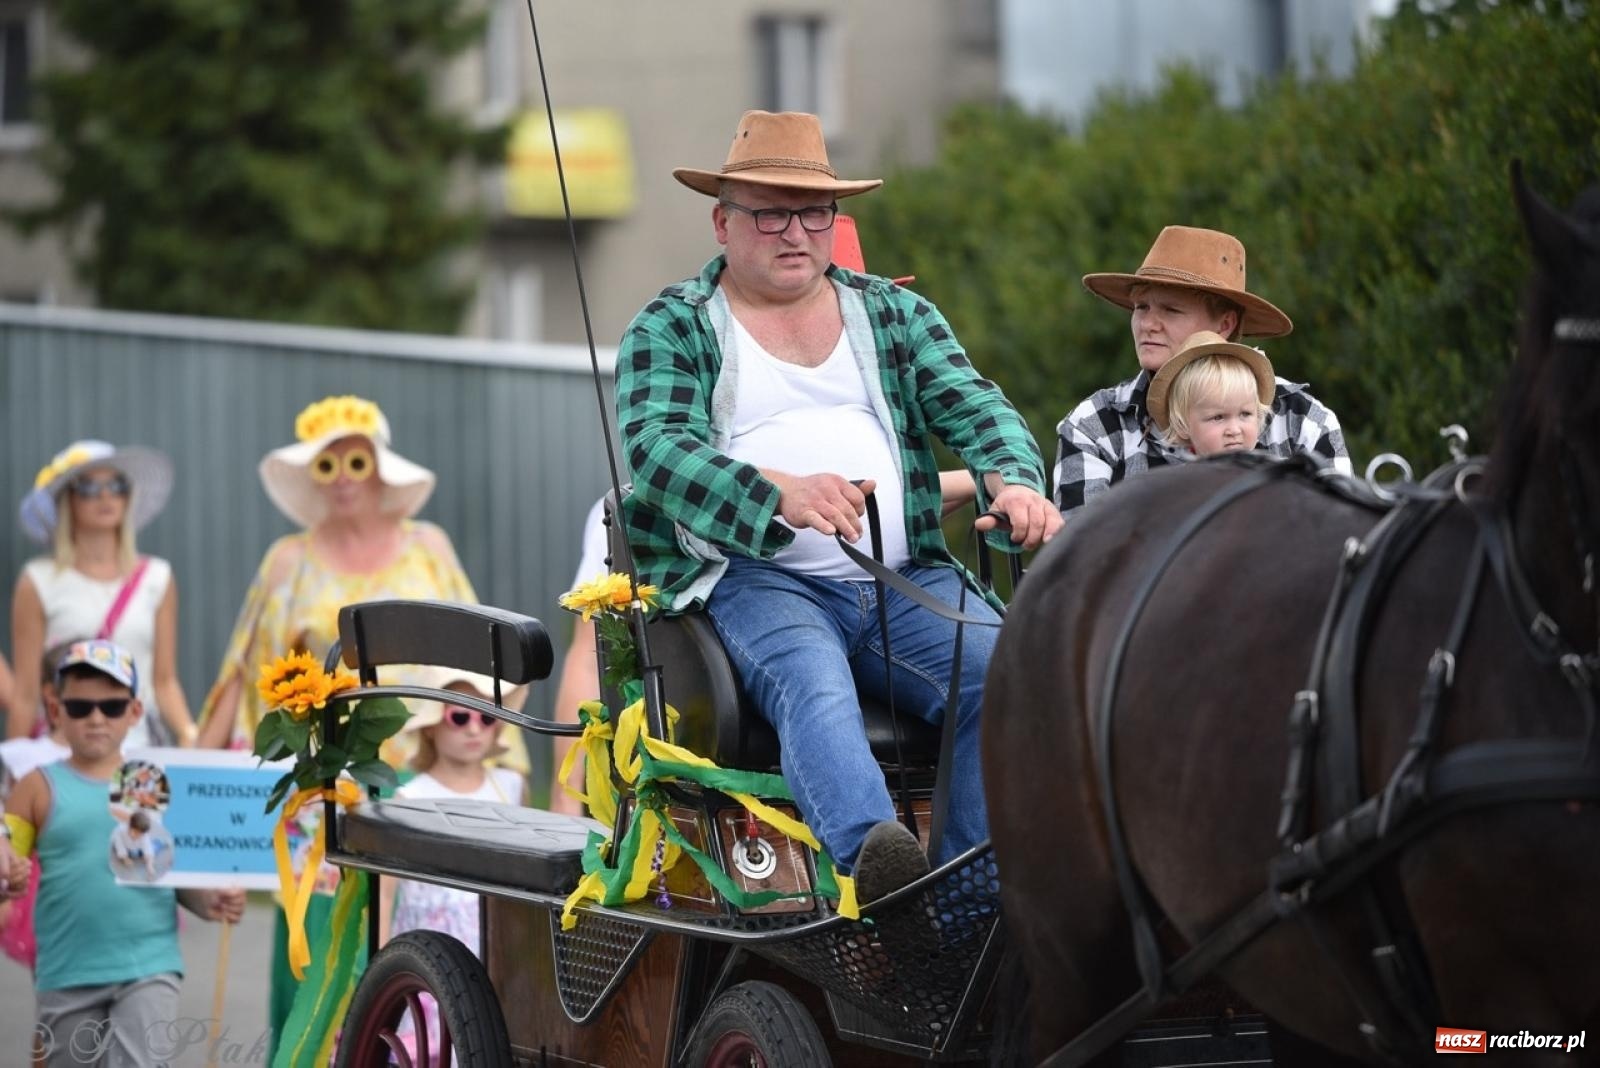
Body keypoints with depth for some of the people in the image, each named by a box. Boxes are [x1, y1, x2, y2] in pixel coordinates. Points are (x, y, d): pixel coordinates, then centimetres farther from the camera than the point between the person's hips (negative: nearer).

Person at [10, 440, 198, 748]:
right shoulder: (40, 582, 2)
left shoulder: (157, 580, 9)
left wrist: (189, 734, -9)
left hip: (139, 746, 2)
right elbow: (25, 694, 2)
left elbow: (164, 681, 8)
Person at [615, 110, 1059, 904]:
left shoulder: (896, 315, 23)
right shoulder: (669, 328, 10)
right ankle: (873, 860, -63)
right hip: (754, 578, -4)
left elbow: (973, 406, 9)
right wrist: (780, 492, -29)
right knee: (812, 687, -37)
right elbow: (656, 447, -8)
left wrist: (1015, 482, -17)